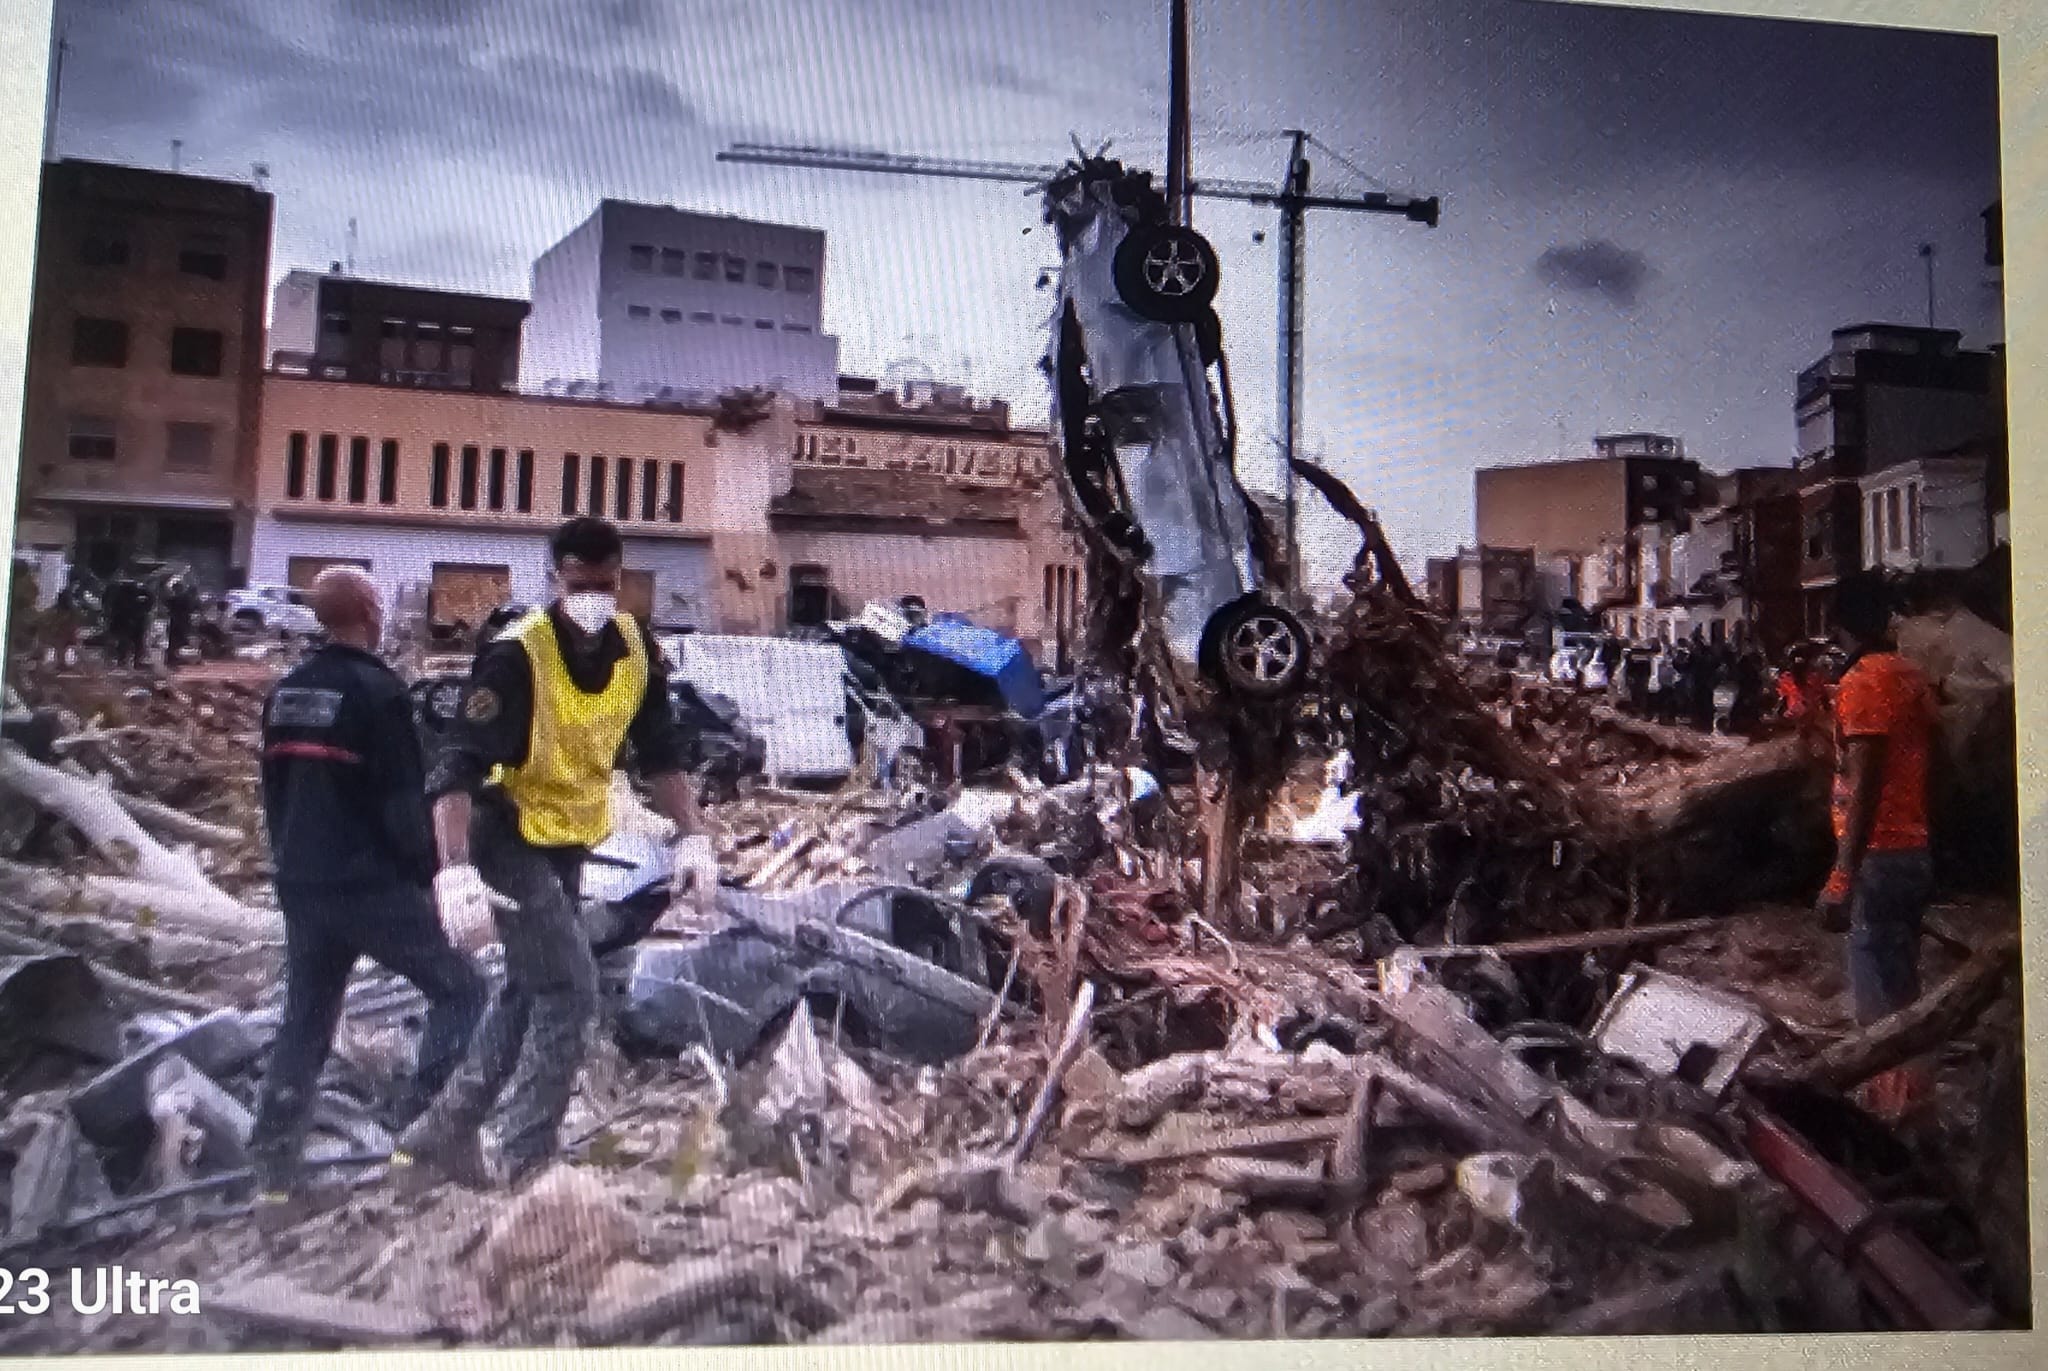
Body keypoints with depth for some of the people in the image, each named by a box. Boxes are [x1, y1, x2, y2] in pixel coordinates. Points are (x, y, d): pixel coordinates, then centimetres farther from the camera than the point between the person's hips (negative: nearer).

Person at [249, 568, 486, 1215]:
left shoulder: (287, 691, 11)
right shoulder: (376, 688, -13)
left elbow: (275, 790, 18)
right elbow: (404, 796, -15)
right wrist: (424, 871, -6)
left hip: (303, 886, 8)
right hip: (374, 884, -8)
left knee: (305, 1021, 16)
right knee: (459, 989, 2)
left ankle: (271, 1166, 15)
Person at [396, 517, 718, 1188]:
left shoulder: (637, 648, -7)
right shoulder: (517, 654, -26)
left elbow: (661, 752, 4)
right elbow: (457, 767, -31)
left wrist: (692, 836, -5)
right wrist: (456, 870, -43)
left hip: (567, 841, 8)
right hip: (509, 836, -7)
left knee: (531, 990, 16)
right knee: (570, 991, -13)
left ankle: (441, 1134, 30)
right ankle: (524, 1166, -2)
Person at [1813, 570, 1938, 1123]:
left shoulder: (1863, 682, -15)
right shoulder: (1911, 676, 12)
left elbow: (1863, 786, -21)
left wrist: (1841, 877, -23)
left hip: (1879, 856, -10)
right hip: (1915, 851, 10)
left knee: (1880, 999, -6)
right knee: (1899, 990, 19)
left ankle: (1893, 1106, -3)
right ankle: (1906, 1100, 29)